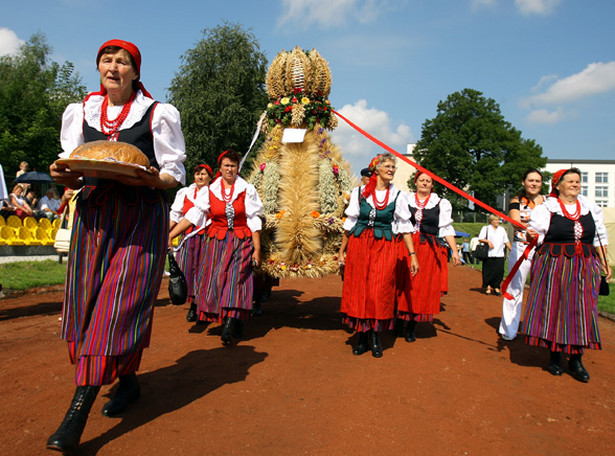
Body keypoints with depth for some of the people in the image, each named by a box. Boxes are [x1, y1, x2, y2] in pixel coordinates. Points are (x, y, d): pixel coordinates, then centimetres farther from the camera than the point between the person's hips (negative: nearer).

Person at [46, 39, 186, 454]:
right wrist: (67, 177, -6)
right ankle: (128, 381, 25)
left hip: (141, 217, -4)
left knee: (120, 302, -10)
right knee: (88, 300, 5)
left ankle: (78, 411, -5)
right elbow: (76, 172, 16)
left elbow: (176, 174, 2)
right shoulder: (80, 112, 15)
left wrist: (152, 180, -19)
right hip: (93, 215, 5)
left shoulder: (157, 114, 2)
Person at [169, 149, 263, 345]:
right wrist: (169, 235, -5)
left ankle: (229, 323, -13)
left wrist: (257, 250, -4)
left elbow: (254, 221, 0)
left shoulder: (247, 190, 1)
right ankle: (236, 321, 9)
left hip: (241, 242, -2)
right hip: (217, 242, 2)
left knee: (236, 278, -12)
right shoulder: (210, 191, 5)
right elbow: (192, 216, 2)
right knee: (215, 280, -1)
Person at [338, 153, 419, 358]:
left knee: (380, 292, -3)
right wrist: (341, 251, 9)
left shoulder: (398, 196, 5)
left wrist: (412, 254, -1)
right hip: (358, 246, 1)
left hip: (384, 248, 0)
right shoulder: (359, 192, 6)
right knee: (358, 290, 2)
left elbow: (405, 228, 5)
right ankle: (362, 336, 15)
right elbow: (349, 224, 9)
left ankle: (375, 335, 15)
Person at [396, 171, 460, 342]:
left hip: (428, 250, 0)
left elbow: (446, 229, 7)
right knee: (402, 286, 2)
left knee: (421, 289, 0)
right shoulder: (405, 200, 10)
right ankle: (399, 323, 18)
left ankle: (411, 328, 11)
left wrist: (454, 251, -1)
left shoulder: (441, 204, 10)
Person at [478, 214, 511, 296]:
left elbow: (506, 242, 21)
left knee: (499, 271, -3)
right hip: (489, 255, -3)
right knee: (488, 271, -2)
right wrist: (488, 241, -16)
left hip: (500, 255, 3)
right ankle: (488, 287, 10)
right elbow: (480, 239, 0)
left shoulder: (502, 229, 20)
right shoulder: (486, 228, 7)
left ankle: (496, 287, 6)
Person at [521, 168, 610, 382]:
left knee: (581, 310, 1)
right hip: (553, 266, -3)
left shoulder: (591, 208, 12)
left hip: (584, 267, 3)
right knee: (553, 308, 0)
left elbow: (599, 238, 17)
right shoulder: (546, 209, -1)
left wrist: (604, 263, 15)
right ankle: (555, 357, 14)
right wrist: (532, 236, -27)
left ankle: (576, 360, 12)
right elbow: (536, 234, -4)